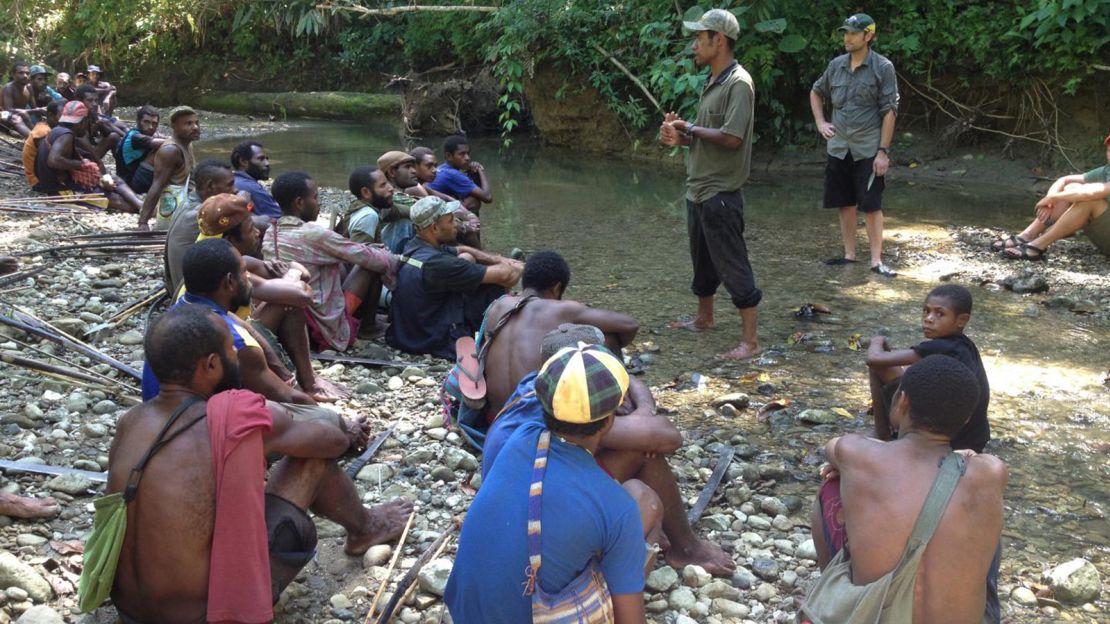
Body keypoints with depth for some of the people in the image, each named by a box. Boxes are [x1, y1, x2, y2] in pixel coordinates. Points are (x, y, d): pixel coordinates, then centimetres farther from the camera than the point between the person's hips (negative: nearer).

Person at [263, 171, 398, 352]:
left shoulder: (270, 234, 4)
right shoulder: (312, 233, -21)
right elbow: (367, 256, -11)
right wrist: (397, 261, 7)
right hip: (327, 328, -8)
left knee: (342, 263, 21)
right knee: (373, 264, 2)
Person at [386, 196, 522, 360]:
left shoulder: (413, 247, -1)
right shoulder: (435, 263, -28)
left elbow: (462, 250, 18)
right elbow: (503, 275, -20)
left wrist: (500, 260, 9)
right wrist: (516, 269, 2)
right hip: (440, 344, -9)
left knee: (466, 259, 14)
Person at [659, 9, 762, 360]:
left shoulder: (738, 83, -16)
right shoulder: (712, 82, 13)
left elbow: (731, 137, -25)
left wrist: (690, 128, -11)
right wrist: (680, 136, -2)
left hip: (721, 193, -10)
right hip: (698, 189, 10)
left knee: (733, 266, -6)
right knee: (702, 260, 22)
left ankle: (750, 341, 0)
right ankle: (704, 318, 39)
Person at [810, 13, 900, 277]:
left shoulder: (883, 67, -8)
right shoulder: (836, 65, 6)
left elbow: (890, 111, -9)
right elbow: (816, 92, 23)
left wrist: (883, 151, -14)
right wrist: (820, 122, 9)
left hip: (868, 151, -5)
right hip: (838, 149, 5)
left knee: (871, 206, -3)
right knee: (845, 204, 11)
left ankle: (876, 261, 2)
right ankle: (849, 254, 22)